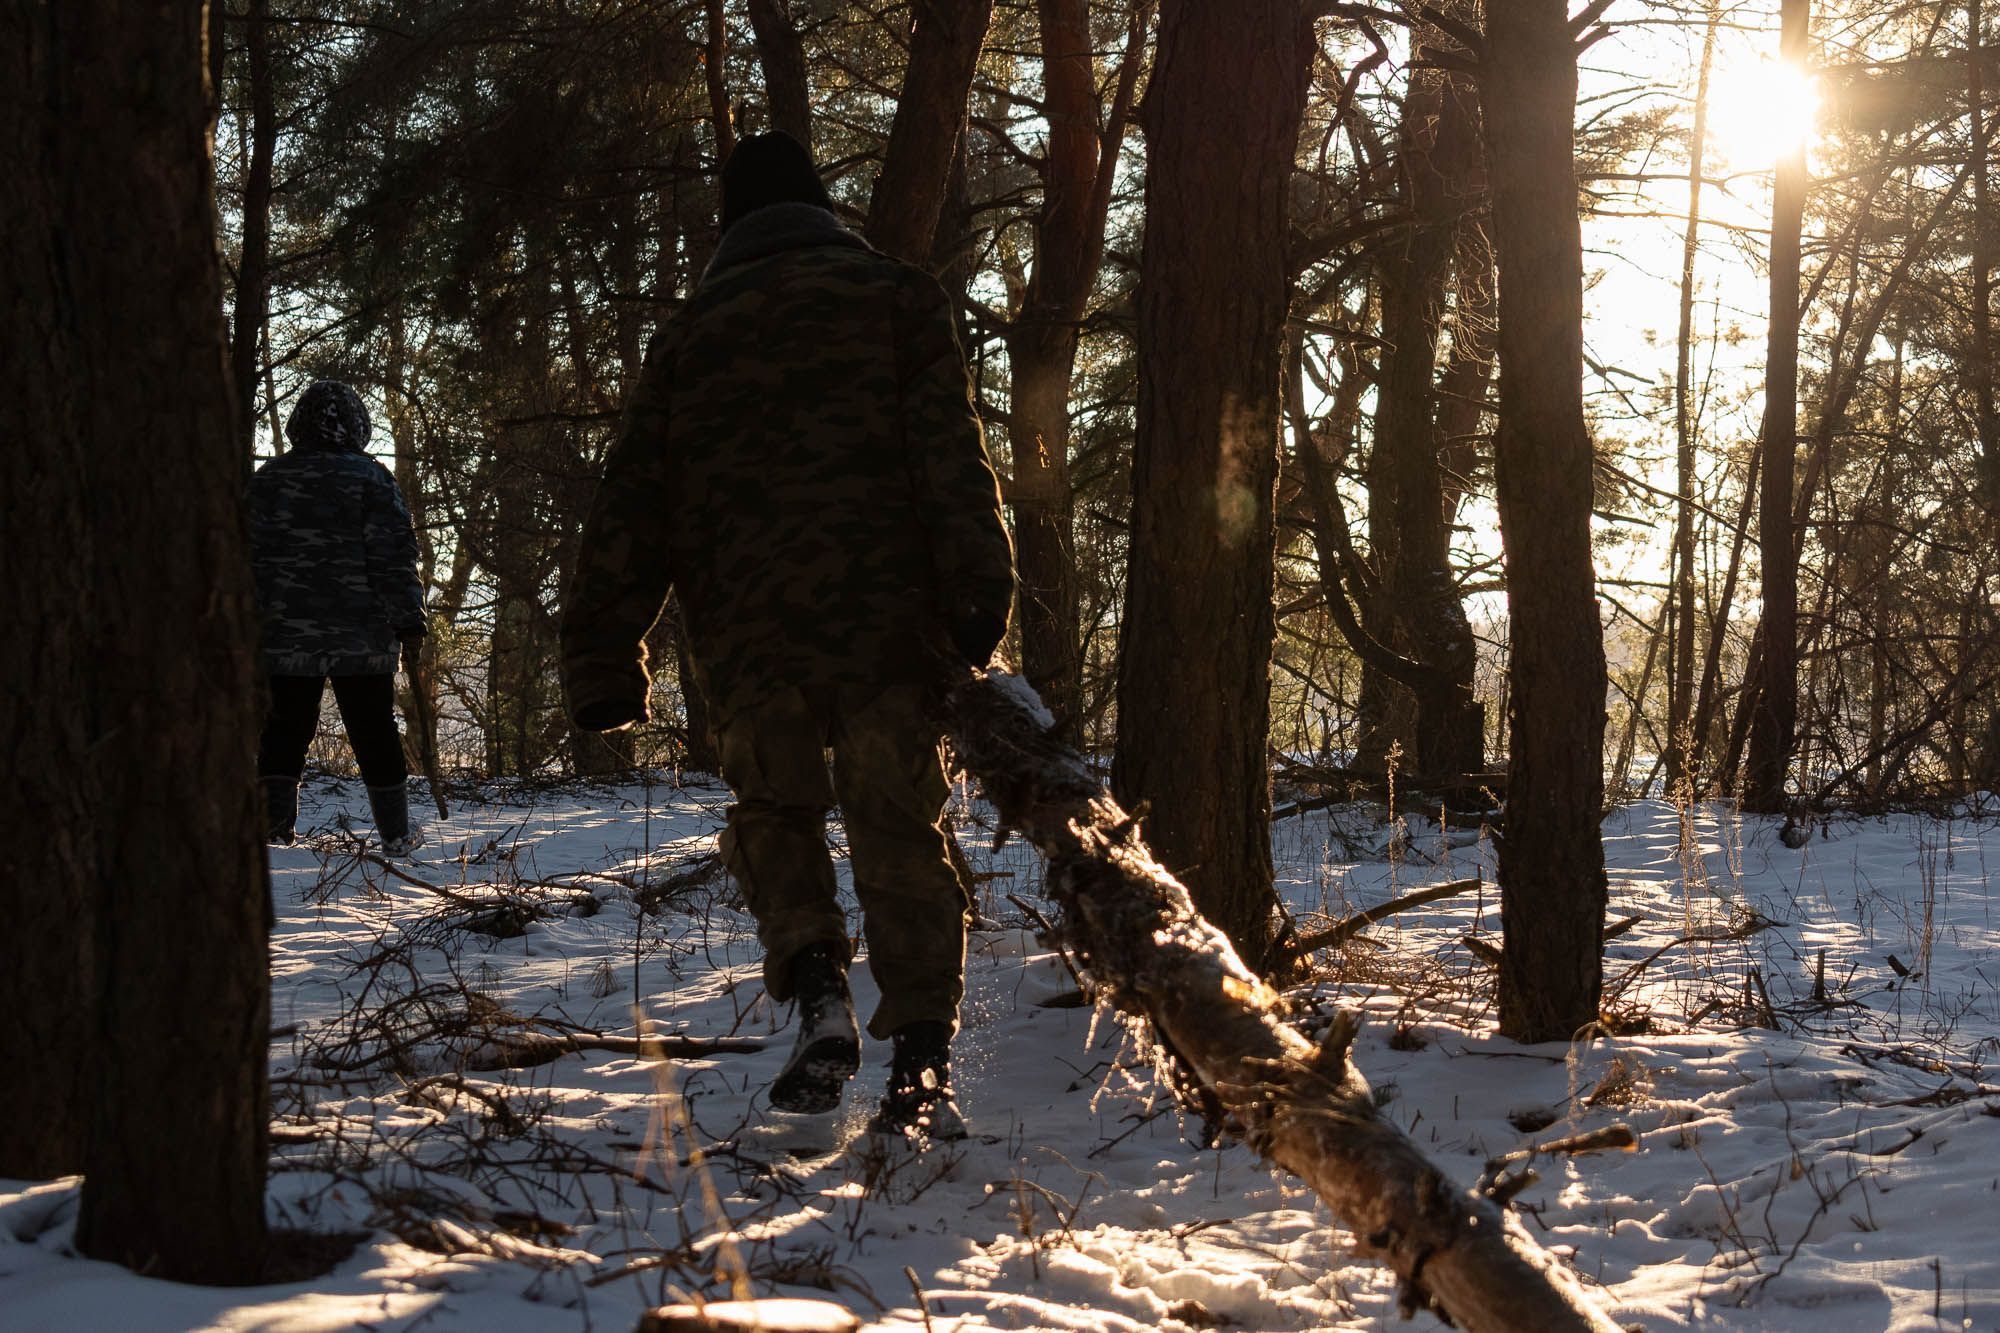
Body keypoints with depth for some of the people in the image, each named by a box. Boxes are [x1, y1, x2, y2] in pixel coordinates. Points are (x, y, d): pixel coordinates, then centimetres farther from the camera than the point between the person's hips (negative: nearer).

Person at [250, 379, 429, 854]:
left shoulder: (266, 479, 6)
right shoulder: (371, 478, -5)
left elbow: (248, 554, 9)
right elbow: (394, 557, -7)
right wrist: (409, 623, -3)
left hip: (284, 633, 2)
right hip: (362, 636, -2)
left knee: (285, 727, 10)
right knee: (373, 730, 5)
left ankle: (274, 819, 1)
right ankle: (395, 832, 10)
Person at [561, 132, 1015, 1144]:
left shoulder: (688, 334, 18)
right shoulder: (896, 298, 12)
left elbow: (630, 507, 14)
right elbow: (950, 454, -3)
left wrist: (604, 663, 15)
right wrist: (980, 595, -9)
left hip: (746, 632, 1)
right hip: (884, 617, -1)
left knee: (774, 813, 18)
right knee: (899, 830, 3)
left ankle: (814, 987, -5)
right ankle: (922, 1067, -4)